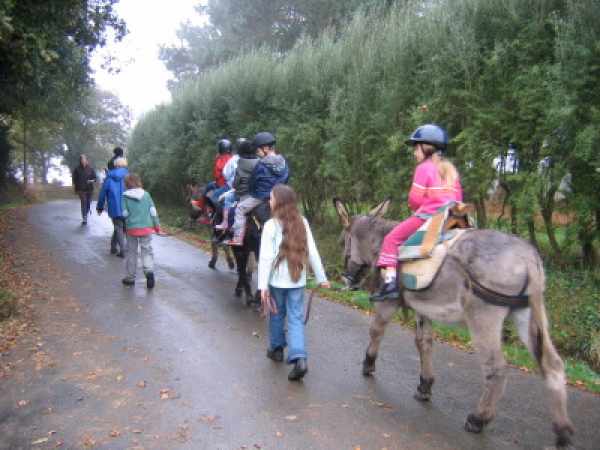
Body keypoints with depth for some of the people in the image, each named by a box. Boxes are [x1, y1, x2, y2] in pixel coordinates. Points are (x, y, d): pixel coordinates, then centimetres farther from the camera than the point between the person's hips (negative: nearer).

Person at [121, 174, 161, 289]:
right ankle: (149, 270, -19)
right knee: (147, 251, 6)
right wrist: (157, 225, 10)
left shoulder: (125, 196, -4)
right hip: (146, 227, 1)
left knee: (131, 252, 12)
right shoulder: (146, 194, 1)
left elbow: (125, 213, -4)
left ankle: (131, 277, 19)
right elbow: (153, 211, 1)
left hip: (132, 228, -1)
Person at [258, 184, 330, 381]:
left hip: (277, 281, -2)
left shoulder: (271, 225, -11)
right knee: (296, 319, 5)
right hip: (297, 281, 2)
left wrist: (263, 285, -11)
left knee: (277, 315, 18)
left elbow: (266, 257, -13)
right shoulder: (302, 223, 0)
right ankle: (299, 358, -9)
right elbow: (312, 252, 2)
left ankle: (276, 349, 35)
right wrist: (321, 277, 9)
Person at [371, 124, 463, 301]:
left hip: (427, 216, -8)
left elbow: (415, 198, -10)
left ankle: (390, 282, -15)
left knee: (392, 238, -4)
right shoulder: (451, 169, 18)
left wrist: (416, 208, 9)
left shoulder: (424, 167, -5)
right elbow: (458, 197, 17)